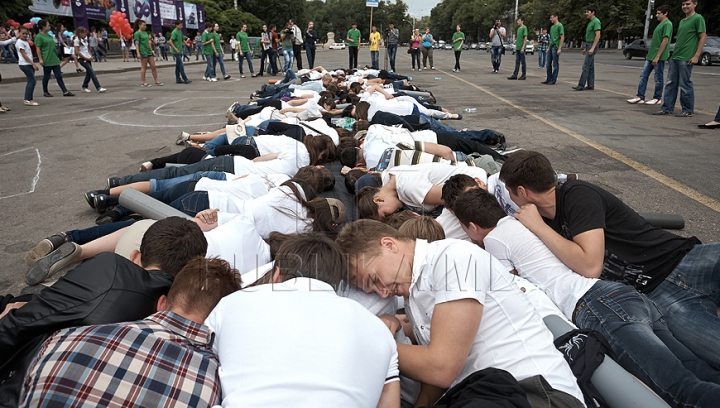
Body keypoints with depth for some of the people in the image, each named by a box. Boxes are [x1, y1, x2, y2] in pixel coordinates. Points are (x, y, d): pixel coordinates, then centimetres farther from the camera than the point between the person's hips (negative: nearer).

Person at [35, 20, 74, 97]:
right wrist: (40, 59, -18)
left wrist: (56, 56, 21)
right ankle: (45, 92, 15)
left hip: (55, 60, 7)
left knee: (59, 76, 4)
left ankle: (65, 91, 2)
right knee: (46, 76, 3)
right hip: (47, 60, -7)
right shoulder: (38, 37, -8)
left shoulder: (49, 35, 15)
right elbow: (38, 49, -12)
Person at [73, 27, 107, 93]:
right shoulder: (77, 40, -9)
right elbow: (77, 52, -13)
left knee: (89, 73, 9)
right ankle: (98, 88, -18)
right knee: (92, 72, -14)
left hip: (88, 58, 8)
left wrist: (90, 56, 3)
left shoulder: (84, 39, 14)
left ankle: (84, 87, 21)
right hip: (82, 58, -8)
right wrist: (86, 58, -14)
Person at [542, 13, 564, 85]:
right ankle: (549, 79, 16)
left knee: (555, 64, -2)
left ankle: (553, 80, 2)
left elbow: (562, 37, -13)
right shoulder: (552, 27, 17)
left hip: (556, 47, -8)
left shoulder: (560, 26, -8)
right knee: (548, 64, 9)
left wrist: (559, 48, -19)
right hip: (551, 47, 8)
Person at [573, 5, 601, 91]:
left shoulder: (596, 21, -13)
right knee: (590, 67, 9)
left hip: (592, 46, -10)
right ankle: (590, 85, 11)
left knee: (585, 66, -13)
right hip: (589, 45, 10)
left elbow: (598, 36, -20)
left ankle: (581, 85, -14)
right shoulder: (590, 22, 18)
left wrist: (592, 48, -26)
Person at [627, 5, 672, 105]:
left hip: (659, 57, -9)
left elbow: (665, 41, -17)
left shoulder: (667, 24, -11)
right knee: (643, 75, 6)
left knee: (658, 78, 0)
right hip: (651, 56, 9)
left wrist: (657, 56, -20)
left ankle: (657, 98, 8)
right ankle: (640, 97, 8)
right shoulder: (660, 24, 18)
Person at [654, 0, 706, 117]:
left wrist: (696, 56, -16)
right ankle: (667, 108, 10)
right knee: (671, 83, 6)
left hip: (686, 59, -8)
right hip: (675, 57, 8)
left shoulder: (698, 18, -5)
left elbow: (703, 37, -9)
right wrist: (674, 54, 18)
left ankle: (688, 111, 5)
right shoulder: (682, 21, 19)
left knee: (685, 85, -4)